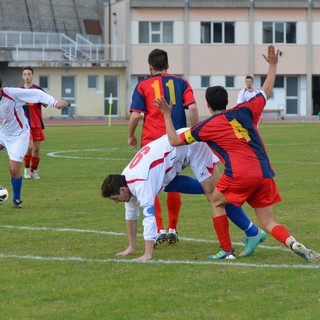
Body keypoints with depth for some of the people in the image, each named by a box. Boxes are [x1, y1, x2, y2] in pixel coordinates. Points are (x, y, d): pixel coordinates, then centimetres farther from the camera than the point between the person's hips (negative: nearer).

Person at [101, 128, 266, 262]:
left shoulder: (140, 183, -26)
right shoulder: (126, 179, 1)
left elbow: (149, 215, -33)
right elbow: (131, 213, 13)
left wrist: (147, 255, -35)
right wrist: (131, 246, 16)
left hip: (193, 145, -9)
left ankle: (253, 233, -5)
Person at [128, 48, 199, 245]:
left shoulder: (143, 85, 5)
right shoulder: (181, 83, 9)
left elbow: (135, 115, -3)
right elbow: (192, 108, -3)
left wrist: (131, 136, 12)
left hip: (152, 141, -2)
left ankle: (159, 230, -5)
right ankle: (172, 229, 19)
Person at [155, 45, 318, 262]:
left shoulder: (207, 127, 6)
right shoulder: (244, 112, 16)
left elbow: (175, 140, 11)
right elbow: (266, 91, 30)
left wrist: (167, 115, 20)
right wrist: (273, 65, 40)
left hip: (239, 175, -4)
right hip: (264, 173, 4)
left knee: (217, 202, 23)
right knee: (268, 223, 9)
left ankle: (227, 250, 17)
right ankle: (293, 243, -20)